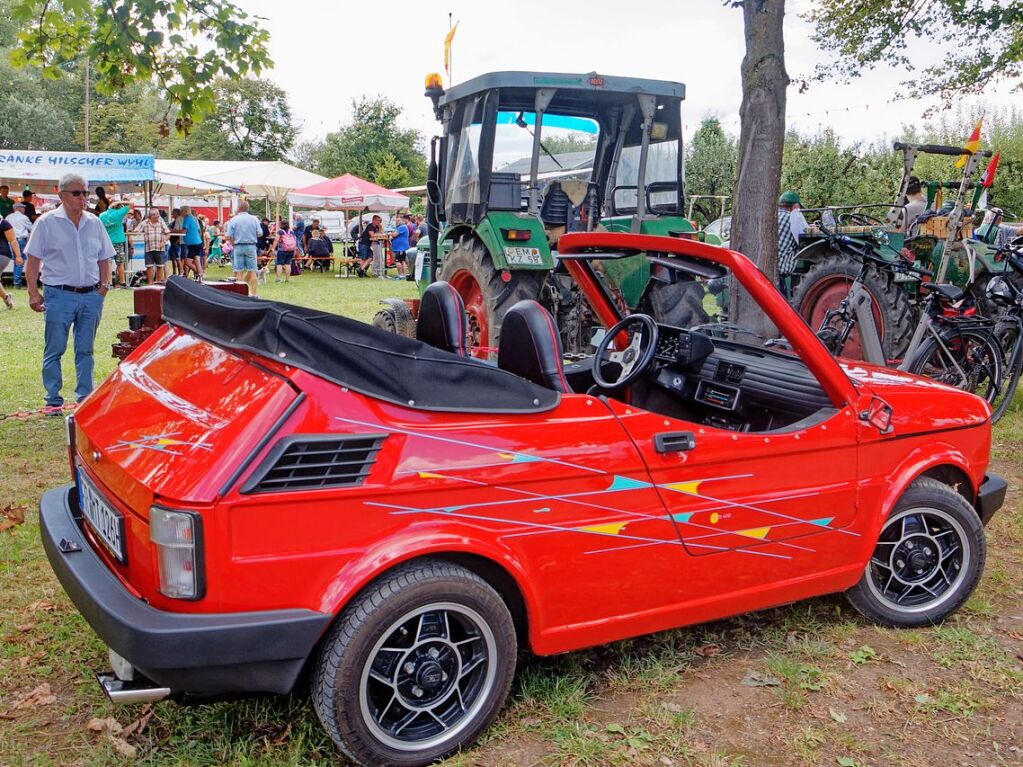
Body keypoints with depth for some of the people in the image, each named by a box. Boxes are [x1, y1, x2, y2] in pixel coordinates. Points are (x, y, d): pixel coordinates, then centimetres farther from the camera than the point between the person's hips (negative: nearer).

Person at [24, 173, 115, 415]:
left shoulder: (95, 223, 11)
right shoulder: (47, 222, -1)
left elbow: (104, 259, 16)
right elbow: (33, 260, -2)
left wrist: (104, 286, 4)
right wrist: (33, 292, -8)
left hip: (91, 296, 3)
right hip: (59, 295, -3)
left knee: (85, 350, 9)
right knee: (54, 350, 2)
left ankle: (85, 398, 16)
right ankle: (53, 400, 10)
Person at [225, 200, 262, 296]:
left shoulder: (233, 220, -3)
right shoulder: (254, 219, -1)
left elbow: (228, 236, -5)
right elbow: (260, 233, -1)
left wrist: (233, 245, 13)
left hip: (238, 247, 0)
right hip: (251, 246, 1)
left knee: (239, 271, 5)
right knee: (252, 271, 4)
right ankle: (253, 293, 3)